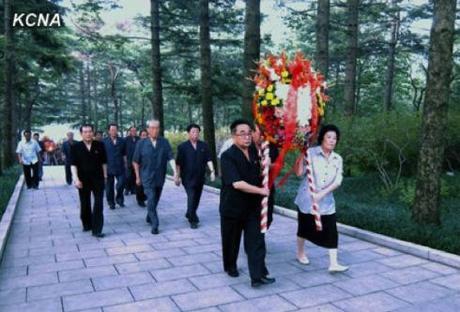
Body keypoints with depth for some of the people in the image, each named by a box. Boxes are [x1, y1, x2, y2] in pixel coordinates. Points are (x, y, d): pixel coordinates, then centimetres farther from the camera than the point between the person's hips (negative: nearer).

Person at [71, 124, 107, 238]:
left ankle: (97, 230, -1)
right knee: (85, 204, 14)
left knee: (98, 205, -4)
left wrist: (105, 176, 8)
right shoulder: (76, 147, -3)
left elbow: (103, 162, 7)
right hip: (83, 180, 0)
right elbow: (73, 164, -6)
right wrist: (76, 179, -15)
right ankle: (87, 225, 33)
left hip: (98, 179, 0)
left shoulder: (99, 145, -1)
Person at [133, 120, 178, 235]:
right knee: (151, 200, -12)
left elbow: (171, 158, -10)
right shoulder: (141, 143, -5)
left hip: (160, 177, 3)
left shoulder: (164, 142, -3)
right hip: (147, 178, -2)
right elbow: (135, 161, 3)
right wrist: (137, 177, 5)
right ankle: (155, 225, -6)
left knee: (155, 200, 15)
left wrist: (175, 171, -23)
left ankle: (149, 217, 38)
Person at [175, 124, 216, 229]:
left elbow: (208, 160, 1)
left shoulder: (203, 146, 5)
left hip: (200, 177, 4)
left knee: (197, 198, 14)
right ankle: (193, 220, 0)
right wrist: (178, 176, -2)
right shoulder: (182, 147, -3)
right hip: (188, 178, -4)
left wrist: (212, 171, -12)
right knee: (191, 198, -9)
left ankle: (189, 214, 36)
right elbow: (178, 163, -1)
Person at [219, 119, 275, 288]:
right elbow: (237, 183, -27)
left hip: (253, 206, 4)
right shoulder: (228, 156, -18)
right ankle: (230, 266, 37)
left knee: (256, 240, -2)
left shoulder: (254, 154, 3)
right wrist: (260, 191, -22)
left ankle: (258, 276, 2)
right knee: (231, 241, 14)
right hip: (232, 206, -4)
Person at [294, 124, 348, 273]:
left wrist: (322, 194, -18)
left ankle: (333, 263, 2)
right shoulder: (311, 153, -11)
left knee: (331, 231, -4)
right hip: (307, 198, -3)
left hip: (326, 201, 3)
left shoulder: (338, 159, 2)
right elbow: (299, 173, -19)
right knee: (304, 227, 12)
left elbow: (337, 181, -6)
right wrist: (301, 154, -26)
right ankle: (300, 253, 35)